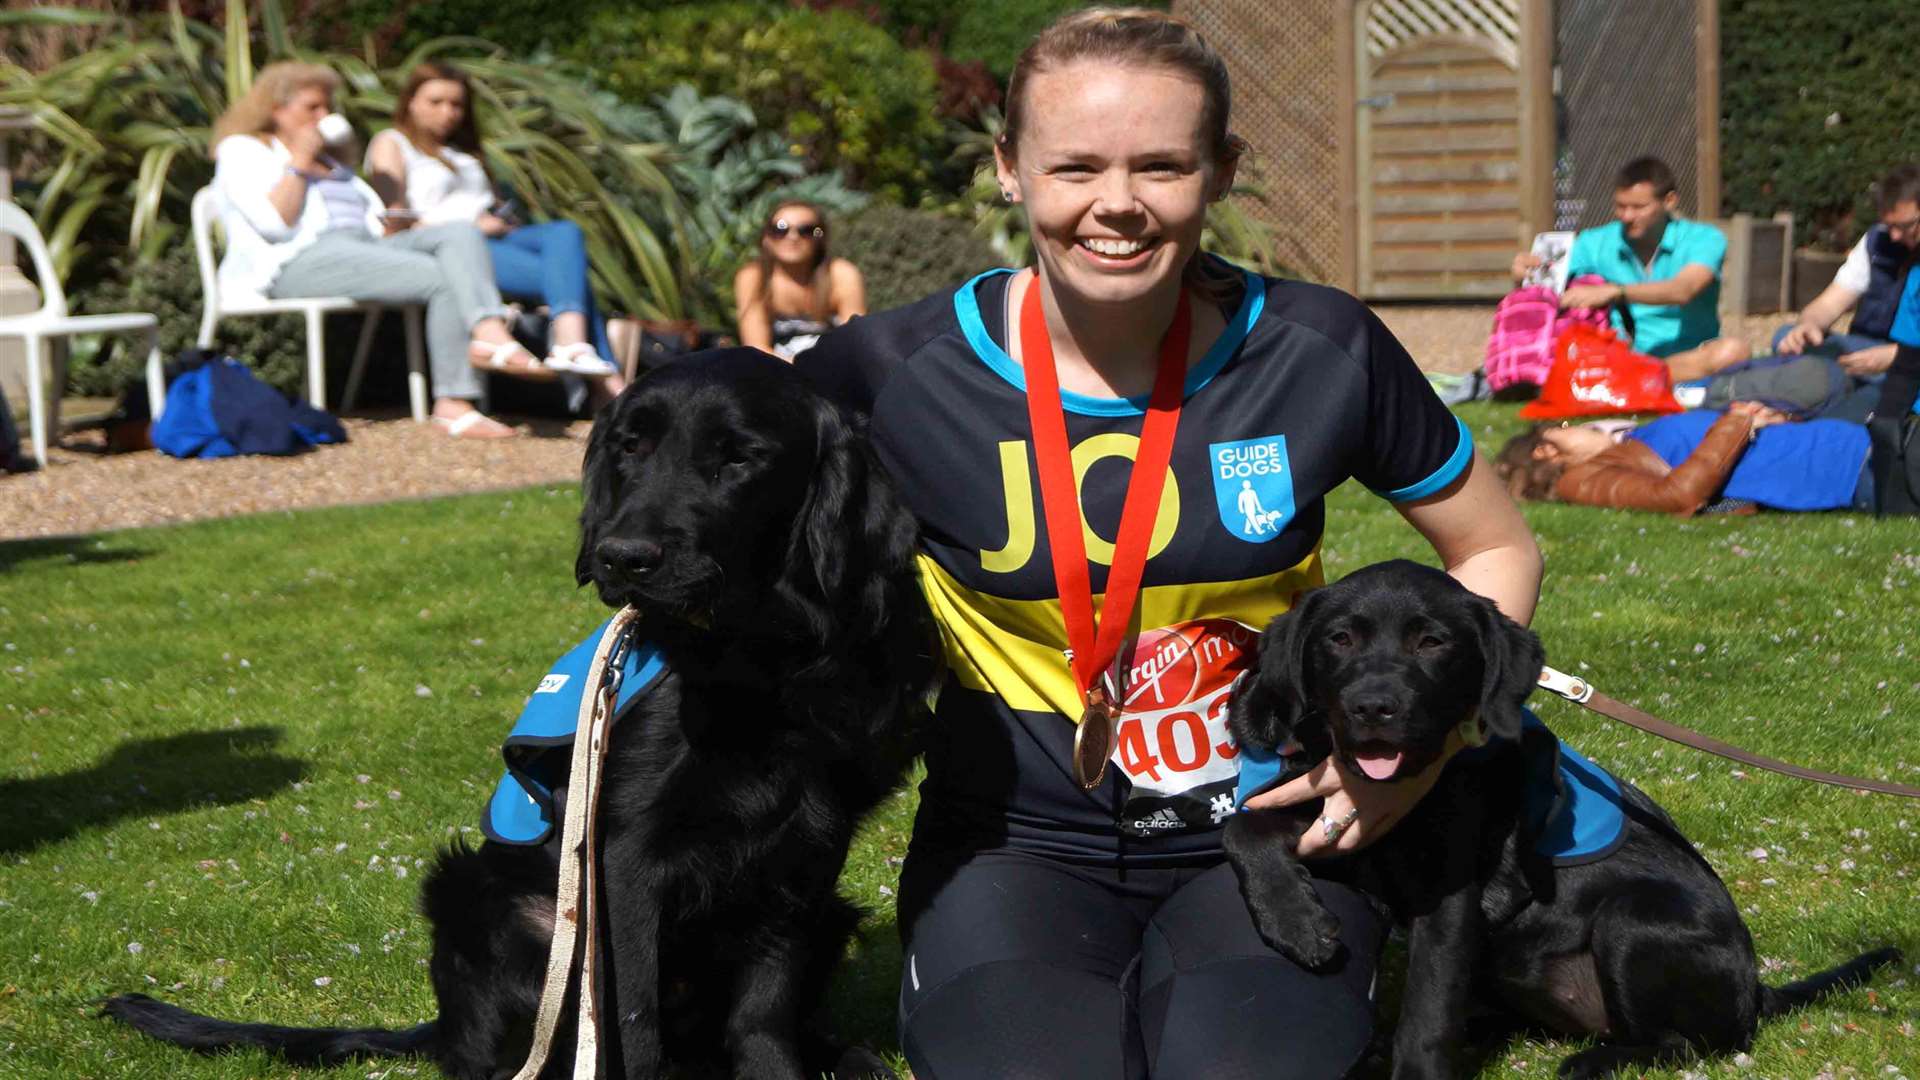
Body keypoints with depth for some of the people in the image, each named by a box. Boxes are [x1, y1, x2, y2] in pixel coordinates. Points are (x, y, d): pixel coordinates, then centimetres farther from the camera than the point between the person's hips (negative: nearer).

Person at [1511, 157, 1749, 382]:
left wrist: (1614, 292, -37)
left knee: (1733, 350, -34)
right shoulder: (1595, 243, 6)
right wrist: (1527, 273, -26)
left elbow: (1682, 291, -23)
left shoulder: (1704, 239, -4)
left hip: (1689, 356, -2)